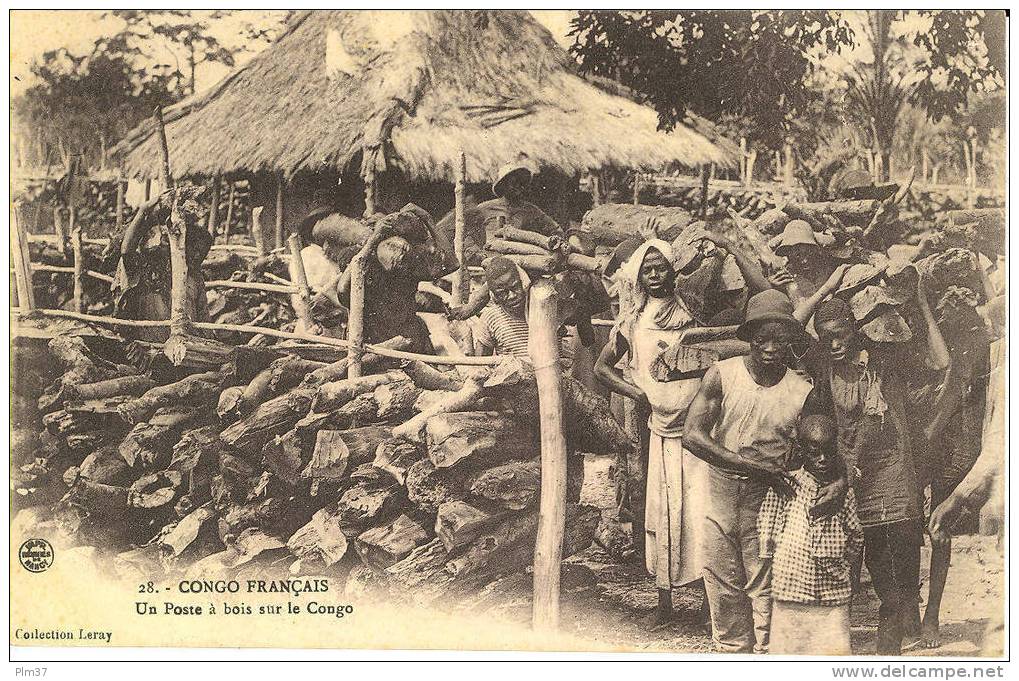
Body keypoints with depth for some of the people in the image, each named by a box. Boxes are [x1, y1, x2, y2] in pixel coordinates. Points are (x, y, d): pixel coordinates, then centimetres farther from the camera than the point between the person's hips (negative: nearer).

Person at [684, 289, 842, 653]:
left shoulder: (803, 394, -8)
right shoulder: (721, 375, -9)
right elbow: (692, 435, -17)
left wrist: (841, 481, -21)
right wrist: (751, 466, -23)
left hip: (768, 499, -1)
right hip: (720, 490, 2)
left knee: (765, 589, 1)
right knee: (722, 584, 14)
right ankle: (731, 649, 32)